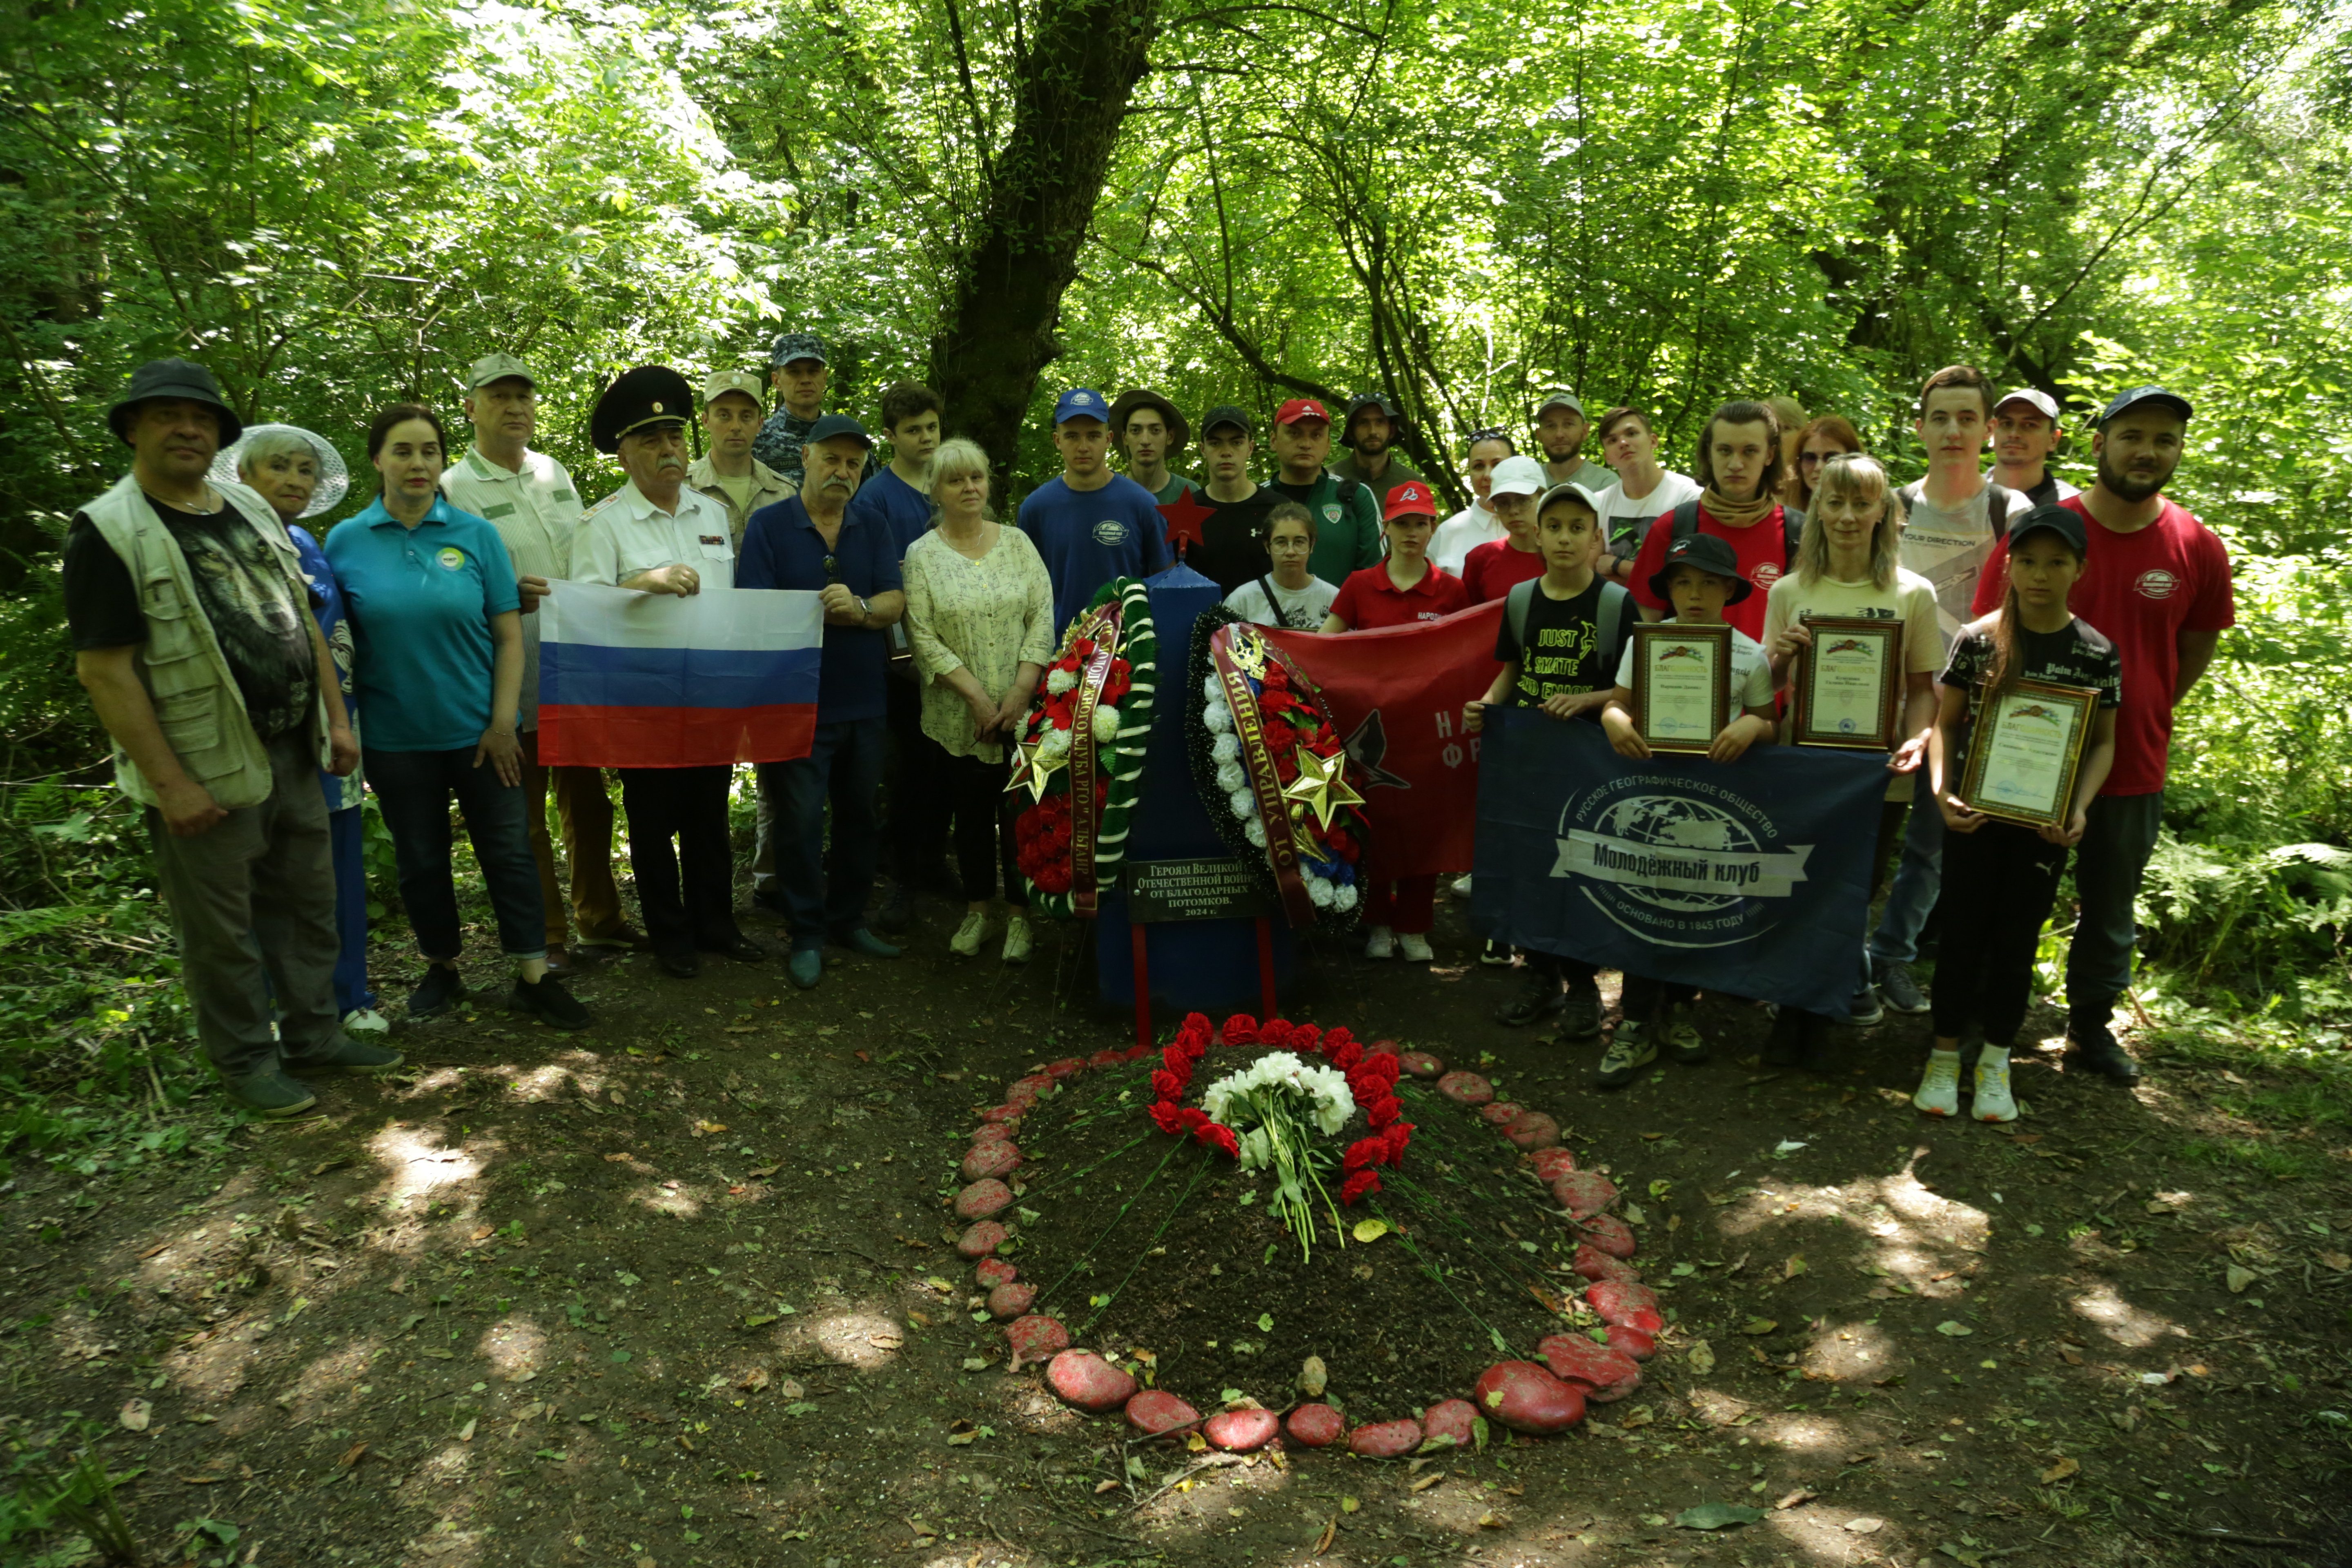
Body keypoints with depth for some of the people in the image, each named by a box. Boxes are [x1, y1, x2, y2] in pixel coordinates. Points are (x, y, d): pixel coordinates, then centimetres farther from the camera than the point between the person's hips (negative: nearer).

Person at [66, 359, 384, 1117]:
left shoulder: (251, 509, 11)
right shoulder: (109, 531, -10)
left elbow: (304, 624, 15)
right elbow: (104, 669, -14)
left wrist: (336, 720, 10)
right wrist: (168, 782, -18)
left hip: (293, 755, 7)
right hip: (208, 770, -6)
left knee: (309, 904, 15)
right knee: (221, 928, 6)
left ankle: (314, 1036, 30)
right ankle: (246, 1060, 22)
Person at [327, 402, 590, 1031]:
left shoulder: (476, 534, -3)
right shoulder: (346, 543, -1)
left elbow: (509, 635, -3)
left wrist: (503, 722, -8)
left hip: (478, 731, -1)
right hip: (397, 738, 1)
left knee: (509, 850, 3)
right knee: (420, 859, 13)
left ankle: (533, 977, 13)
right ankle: (442, 968, 31)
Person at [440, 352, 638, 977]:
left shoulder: (555, 474, 11)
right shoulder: (453, 488, -6)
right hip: (512, 682, -5)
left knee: (588, 801, 15)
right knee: (526, 815, 5)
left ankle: (600, 921, 28)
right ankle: (545, 938, 17)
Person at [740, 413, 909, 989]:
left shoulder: (873, 530, 10)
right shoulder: (770, 525, -1)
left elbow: (895, 604, -2)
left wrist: (859, 608, -22)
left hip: (865, 701, 4)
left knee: (860, 816, 13)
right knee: (800, 821, -1)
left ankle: (848, 919, 28)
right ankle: (806, 935, 11)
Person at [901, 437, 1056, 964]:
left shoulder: (1017, 543, 6)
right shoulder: (922, 555, 1)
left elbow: (1042, 617, 0)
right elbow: (922, 635, -6)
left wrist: (1021, 690, -11)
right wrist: (976, 695, -14)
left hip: (1021, 711, 1)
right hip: (957, 717, 0)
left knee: (1020, 812, 1)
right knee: (971, 813, 9)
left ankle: (1020, 915, 15)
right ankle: (976, 912, 23)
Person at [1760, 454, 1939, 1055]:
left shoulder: (1913, 593, 0)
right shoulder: (1790, 591, 2)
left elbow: (1922, 685, 3)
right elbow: (1769, 684, 8)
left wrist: (1916, 739, -14)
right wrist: (1780, 656, -13)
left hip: (1878, 772, 0)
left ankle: (1810, 1011, 27)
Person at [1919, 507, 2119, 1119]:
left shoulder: (2098, 653, -2)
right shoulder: (1976, 639, -4)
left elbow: (2103, 743, 3)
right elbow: (1946, 723, 1)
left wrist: (2079, 809, -11)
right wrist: (1941, 792, -13)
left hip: (2044, 819, 1)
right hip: (1975, 811, 0)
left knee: (2018, 937, 10)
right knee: (1963, 931, 6)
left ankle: (1996, 1061, 22)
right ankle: (1944, 1056, 18)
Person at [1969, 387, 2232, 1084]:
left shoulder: (2199, 548, -2)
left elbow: (2196, 649, 12)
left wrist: (2138, 716, 6)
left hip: (2132, 766, 2)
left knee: (2110, 908, 16)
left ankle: (2092, 1022, 35)